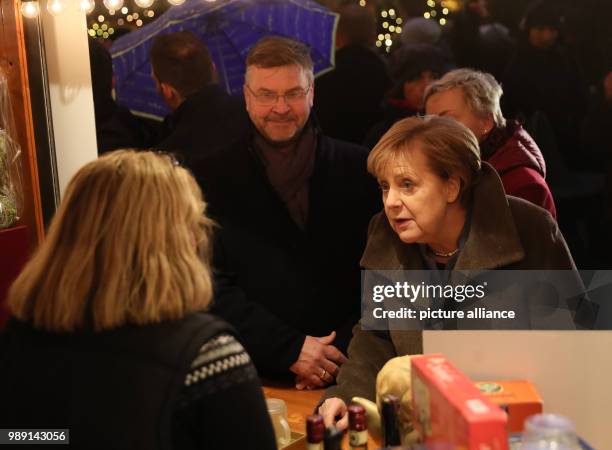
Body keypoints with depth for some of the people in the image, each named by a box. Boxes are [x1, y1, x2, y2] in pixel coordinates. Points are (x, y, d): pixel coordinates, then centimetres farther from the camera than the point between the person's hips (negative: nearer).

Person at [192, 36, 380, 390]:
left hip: (346, 373, 1)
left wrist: (344, 350, -5)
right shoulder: (212, 178, 6)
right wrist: (289, 349, -8)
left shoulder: (361, 171, 8)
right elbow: (212, 287, 0)